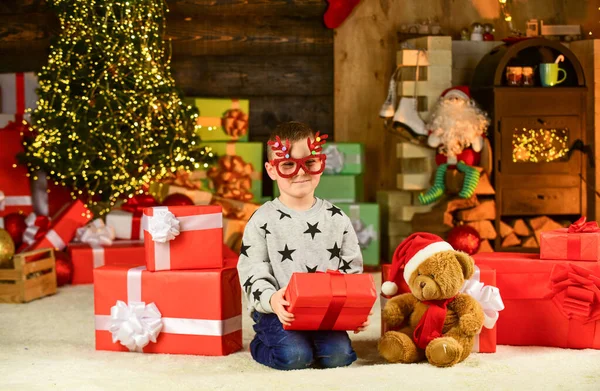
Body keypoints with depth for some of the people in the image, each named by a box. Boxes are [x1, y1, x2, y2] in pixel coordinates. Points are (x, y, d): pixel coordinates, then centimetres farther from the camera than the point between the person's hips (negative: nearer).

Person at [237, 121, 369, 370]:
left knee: (337, 355, -22)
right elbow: (252, 274, -5)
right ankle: (260, 345, 7)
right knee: (294, 357, -25)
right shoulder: (263, 221, -1)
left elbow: (352, 270, 11)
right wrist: (271, 299, -26)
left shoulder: (337, 219, 8)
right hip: (278, 312, -2)